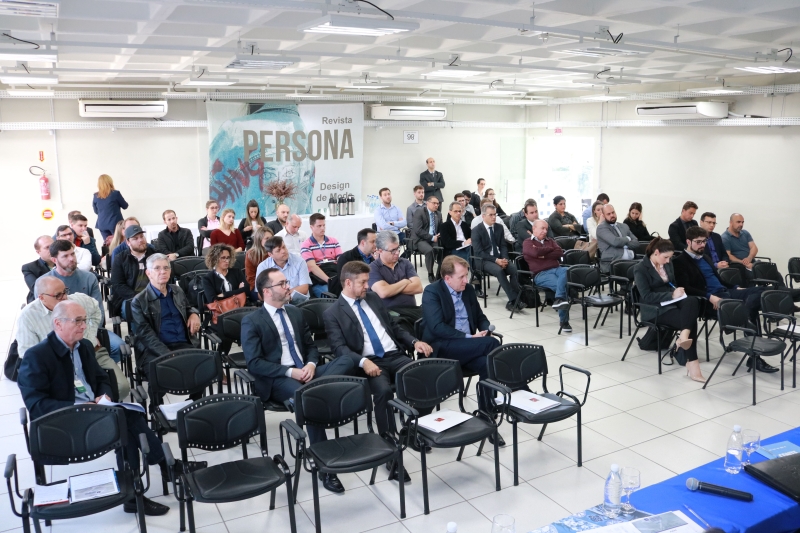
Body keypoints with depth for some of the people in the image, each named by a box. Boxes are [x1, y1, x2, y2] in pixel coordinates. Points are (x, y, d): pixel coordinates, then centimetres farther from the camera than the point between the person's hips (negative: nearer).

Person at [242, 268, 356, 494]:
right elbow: (254, 363, -9)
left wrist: (311, 364, -6)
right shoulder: (251, 322, -1)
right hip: (276, 380, -5)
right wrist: (289, 372, -19)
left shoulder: (295, 312, 17)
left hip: (304, 371, 6)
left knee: (347, 361, -21)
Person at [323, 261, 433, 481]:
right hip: (369, 362, -5)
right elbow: (340, 348, -10)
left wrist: (414, 342, 7)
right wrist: (363, 361, -28)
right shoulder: (332, 313, 2)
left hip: (395, 355, 5)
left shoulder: (373, 298, 19)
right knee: (383, 390, -35)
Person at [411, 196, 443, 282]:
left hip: (435, 238, 5)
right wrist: (431, 237, -20)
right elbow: (418, 230, -16)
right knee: (429, 250, -35)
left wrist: (438, 236, -4)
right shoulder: (419, 212, -6)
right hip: (421, 239, -5)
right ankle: (430, 274, -19)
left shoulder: (439, 214, 14)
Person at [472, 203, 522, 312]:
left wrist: (504, 259, -10)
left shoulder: (498, 227, 11)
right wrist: (496, 260, -22)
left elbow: (503, 246, 12)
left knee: (515, 268, -26)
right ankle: (514, 299, -32)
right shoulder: (476, 230, -5)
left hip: (500, 258, 5)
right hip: (484, 260, -5)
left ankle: (512, 301, -22)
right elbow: (478, 252, -12)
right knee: (499, 270, -35)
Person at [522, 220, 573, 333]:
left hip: (556, 268, 4)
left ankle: (559, 299, -43)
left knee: (567, 270, -34)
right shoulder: (527, 242, 10)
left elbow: (560, 253, 9)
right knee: (563, 286, -31)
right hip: (541, 274, -4)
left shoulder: (550, 240, 26)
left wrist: (544, 255, -3)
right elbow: (535, 253, -11)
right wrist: (550, 249, 6)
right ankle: (563, 321, -32)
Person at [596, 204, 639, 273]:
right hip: (612, 264, -7)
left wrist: (624, 245, -4)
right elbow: (615, 241, -14)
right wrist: (627, 239, 6)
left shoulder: (624, 226, 24)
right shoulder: (601, 228, 1)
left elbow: (636, 243, 16)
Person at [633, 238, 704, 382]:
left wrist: (678, 291, 0)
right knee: (690, 320, -29)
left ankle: (683, 337, -44)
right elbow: (646, 296, -16)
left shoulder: (667, 265, 16)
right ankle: (692, 362, -31)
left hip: (671, 303, 7)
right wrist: (671, 295, -23)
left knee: (692, 301, -30)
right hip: (655, 309, -7)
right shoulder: (641, 269, -7)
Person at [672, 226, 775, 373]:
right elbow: (686, 288, -15)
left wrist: (735, 288, 14)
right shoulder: (680, 261, -3)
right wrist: (709, 296, -26)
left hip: (726, 292, 8)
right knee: (748, 309, -30)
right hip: (710, 299, -8)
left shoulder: (705, 257, 25)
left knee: (760, 291, -19)